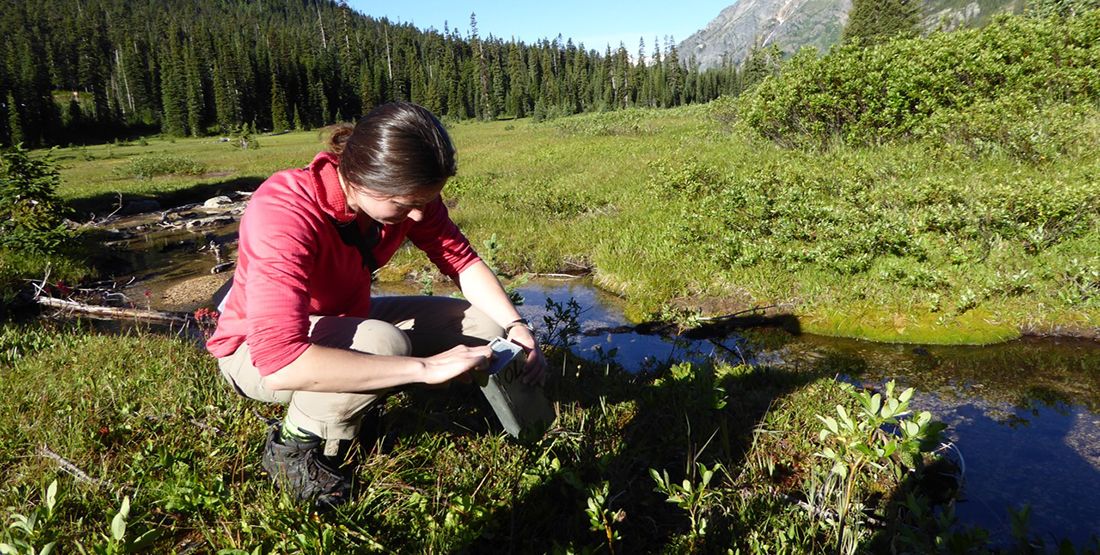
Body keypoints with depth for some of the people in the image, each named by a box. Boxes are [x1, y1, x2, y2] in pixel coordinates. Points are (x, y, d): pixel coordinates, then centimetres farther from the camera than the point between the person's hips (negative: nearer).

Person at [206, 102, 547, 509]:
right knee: (386, 342, -37)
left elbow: (462, 261, -5)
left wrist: (516, 326, -21)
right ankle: (295, 443, -9)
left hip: (346, 320, 7)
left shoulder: (407, 191, -17)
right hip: (254, 352, -7)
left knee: (483, 326, -4)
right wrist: (425, 367, -46)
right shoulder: (283, 212, -36)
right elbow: (279, 361, -45)